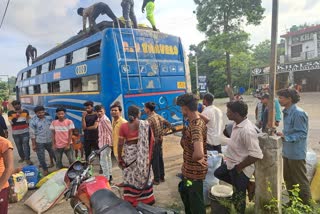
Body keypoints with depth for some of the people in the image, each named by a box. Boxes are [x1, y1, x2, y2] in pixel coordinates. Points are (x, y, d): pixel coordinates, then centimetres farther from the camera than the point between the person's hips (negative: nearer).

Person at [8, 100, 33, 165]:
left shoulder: (25, 111, 2)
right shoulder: (10, 113, -2)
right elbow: (12, 122, -15)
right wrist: (17, 114, -18)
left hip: (25, 132, -1)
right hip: (15, 133, 1)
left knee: (26, 145, -6)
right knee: (19, 146, 12)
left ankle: (27, 159, -4)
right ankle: (22, 157, 30)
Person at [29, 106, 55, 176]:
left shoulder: (49, 118, -3)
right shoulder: (33, 121, -13)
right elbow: (32, 134, -11)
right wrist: (33, 144, -11)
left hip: (49, 140, 3)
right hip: (39, 142, -3)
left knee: (53, 153, 21)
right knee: (41, 156, 4)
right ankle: (45, 170, 20)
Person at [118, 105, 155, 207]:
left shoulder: (123, 126, -6)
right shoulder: (145, 124, -4)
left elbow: (120, 144, -6)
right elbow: (152, 140, -6)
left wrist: (119, 158, 4)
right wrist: (149, 152, 10)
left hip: (129, 153, -1)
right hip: (142, 154, 1)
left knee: (130, 177, 10)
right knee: (143, 175, 15)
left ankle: (131, 201, 19)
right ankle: (147, 199, 27)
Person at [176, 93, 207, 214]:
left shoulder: (196, 127, -31)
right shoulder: (195, 121, 0)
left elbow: (199, 154, -43)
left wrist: (192, 158, -23)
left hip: (194, 170, -10)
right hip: (189, 168, 10)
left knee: (196, 202, 11)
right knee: (184, 191, 30)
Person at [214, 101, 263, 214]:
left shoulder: (247, 130, -32)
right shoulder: (237, 123, -3)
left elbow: (256, 155, -32)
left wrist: (239, 166, -21)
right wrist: (231, 161, 11)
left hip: (241, 169, -9)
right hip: (231, 163, 9)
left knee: (238, 196, 11)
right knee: (218, 173, 28)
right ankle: (245, 185, 30)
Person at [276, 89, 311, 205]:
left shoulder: (298, 113, -21)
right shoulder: (286, 112, 7)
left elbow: (302, 134, -21)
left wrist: (285, 137, -27)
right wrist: (282, 134, 2)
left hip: (296, 153, -9)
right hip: (287, 152, 9)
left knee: (301, 181, 7)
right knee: (288, 179, 21)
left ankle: (306, 205, 25)